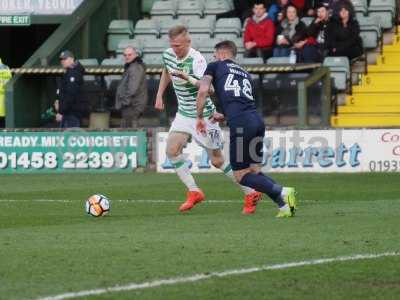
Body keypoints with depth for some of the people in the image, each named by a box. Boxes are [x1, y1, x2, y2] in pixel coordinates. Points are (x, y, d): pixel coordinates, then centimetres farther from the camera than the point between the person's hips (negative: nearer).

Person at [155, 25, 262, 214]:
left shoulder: (196, 60, -24)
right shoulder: (168, 55, -2)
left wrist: (188, 78, -52)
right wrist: (159, 95, 18)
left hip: (203, 116, -7)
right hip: (183, 114, 7)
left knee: (217, 160, -1)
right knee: (172, 150, -11)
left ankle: (250, 193, 14)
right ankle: (194, 192, -1)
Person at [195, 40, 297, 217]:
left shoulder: (214, 67, 14)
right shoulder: (245, 74, 29)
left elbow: (203, 91, 1)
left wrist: (200, 117, 12)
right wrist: (223, 116, 50)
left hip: (240, 123, -6)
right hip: (257, 119, 6)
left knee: (241, 176, 1)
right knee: (254, 171, 14)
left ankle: (282, 193, -18)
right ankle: (284, 205, -4)